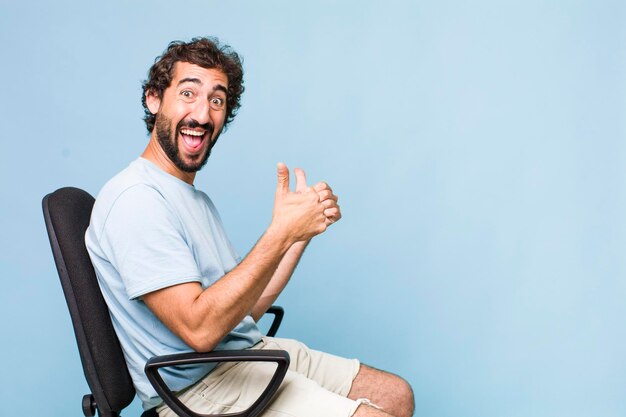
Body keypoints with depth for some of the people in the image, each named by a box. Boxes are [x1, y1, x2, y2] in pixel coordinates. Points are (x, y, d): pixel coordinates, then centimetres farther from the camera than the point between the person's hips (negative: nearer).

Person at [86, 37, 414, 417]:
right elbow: (200, 328, -24)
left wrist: (303, 229, -1)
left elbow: (243, 309, 9)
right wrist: (281, 234, -25)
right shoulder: (136, 199, -16)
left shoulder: (197, 199, 15)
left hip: (251, 350, 9)